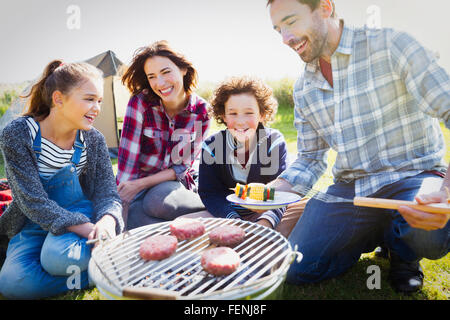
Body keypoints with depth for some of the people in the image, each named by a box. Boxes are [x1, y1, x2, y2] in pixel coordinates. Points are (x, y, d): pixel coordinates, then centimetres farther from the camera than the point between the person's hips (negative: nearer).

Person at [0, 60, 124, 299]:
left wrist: (106, 221, -33)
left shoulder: (93, 140, -5)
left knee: (59, 256, -34)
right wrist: (88, 228, -32)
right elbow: (33, 200, -20)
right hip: (33, 225, 1)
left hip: (81, 215, 0)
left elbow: (107, 192, -8)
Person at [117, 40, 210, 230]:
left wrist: (141, 184, -16)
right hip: (137, 184, 1)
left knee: (160, 201, -36)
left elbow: (183, 165, -6)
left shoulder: (202, 111, -9)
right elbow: (127, 158, -15)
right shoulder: (140, 102, -14)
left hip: (174, 183, -1)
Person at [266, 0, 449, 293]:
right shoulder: (303, 88, 8)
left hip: (412, 176, -4)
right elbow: (310, 159, 10)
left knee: (426, 232, -38)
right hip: (350, 188, 5)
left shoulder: (390, 45, -9)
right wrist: (271, 190, -9)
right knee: (296, 268, -8)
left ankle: (402, 247, 3)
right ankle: (379, 233, 16)